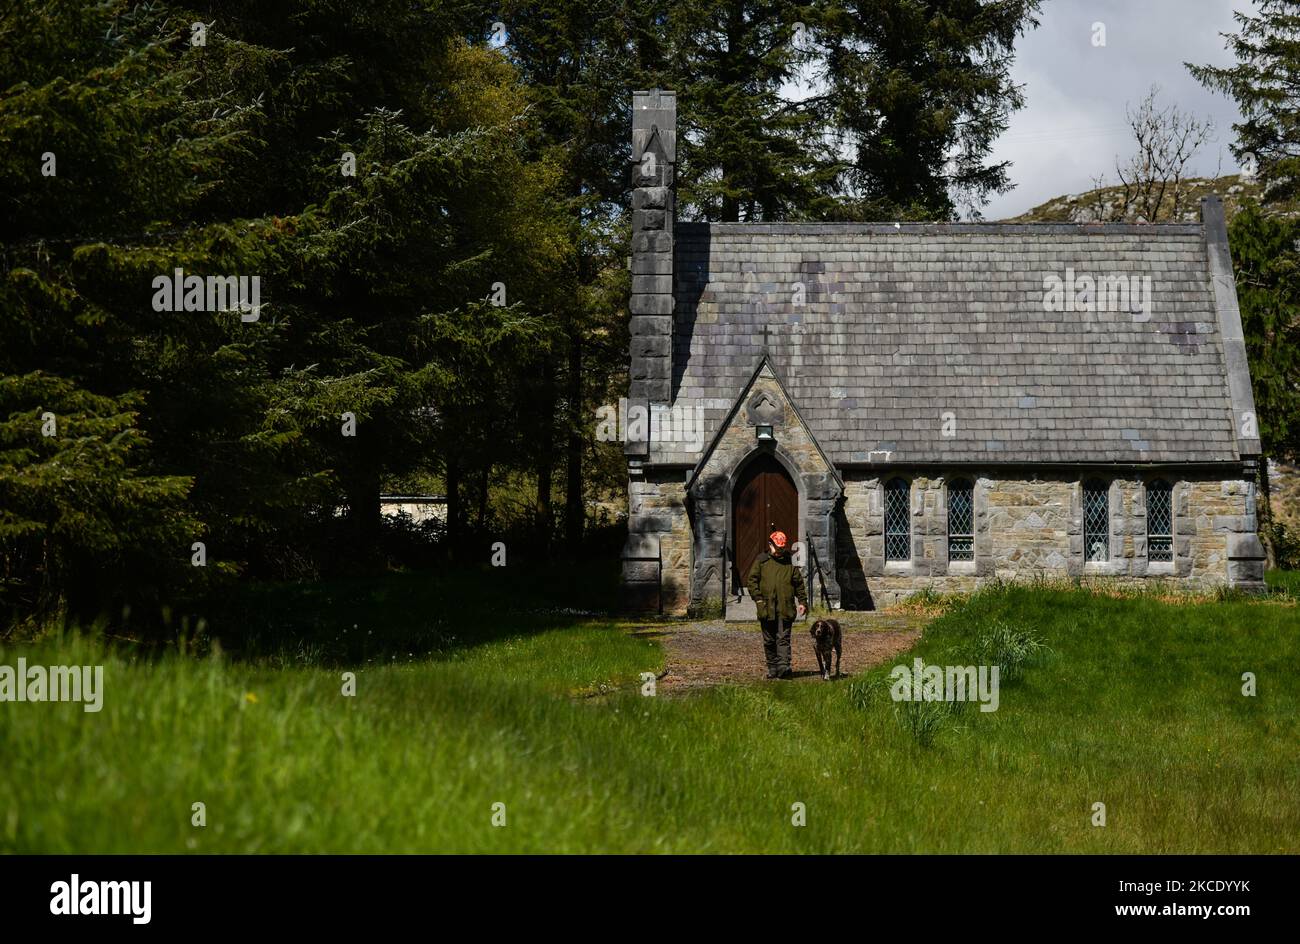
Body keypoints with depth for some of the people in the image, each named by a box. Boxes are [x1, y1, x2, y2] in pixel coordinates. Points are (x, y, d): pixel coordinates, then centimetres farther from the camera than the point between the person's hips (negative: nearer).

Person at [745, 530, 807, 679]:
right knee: (769, 641, 7)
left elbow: (799, 583, 15)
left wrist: (802, 601, 7)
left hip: (785, 609, -1)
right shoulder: (761, 561, 9)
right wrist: (758, 598, -5)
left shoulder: (790, 562, 11)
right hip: (766, 609, 1)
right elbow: (752, 580, 6)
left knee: (783, 638, -10)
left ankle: (784, 666, -18)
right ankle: (772, 668, 14)